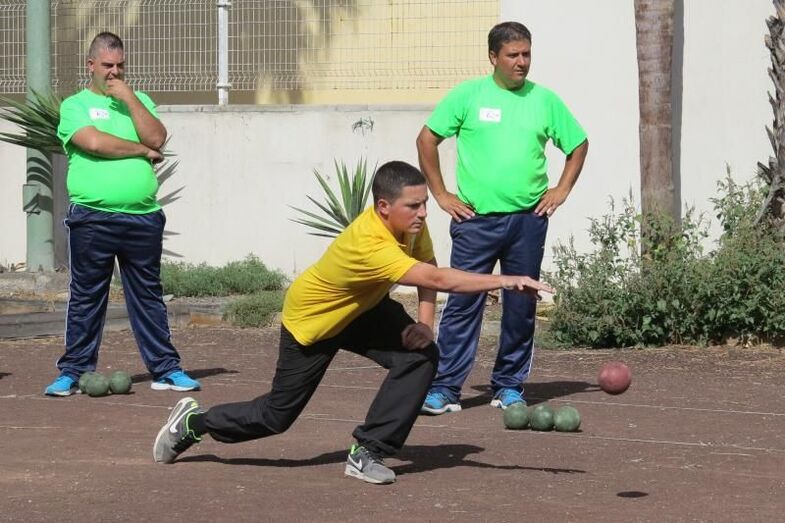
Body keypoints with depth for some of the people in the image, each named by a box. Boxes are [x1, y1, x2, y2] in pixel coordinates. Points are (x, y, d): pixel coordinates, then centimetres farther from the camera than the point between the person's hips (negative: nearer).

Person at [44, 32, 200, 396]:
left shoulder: (138, 100, 17)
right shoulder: (75, 105, 5)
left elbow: (157, 139, 0)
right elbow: (93, 142, -13)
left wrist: (129, 99, -5)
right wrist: (141, 150, -3)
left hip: (143, 218, 3)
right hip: (92, 218, -3)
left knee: (148, 296, 7)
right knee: (85, 297, 2)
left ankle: (165, 369, 11)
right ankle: (73, 372, 8)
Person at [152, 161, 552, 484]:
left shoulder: (410, 222, -19)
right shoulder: (369, 245, -43)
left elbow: (427, 268, -2)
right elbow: (437, 279, -52)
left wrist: (425, 323, -17)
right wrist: (505, 281, -56)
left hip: (363, 308, 7)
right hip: (312, 318, -7)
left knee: (421, 355, -19)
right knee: (278, 415, 6)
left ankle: (367, 453, -10)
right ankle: (194, 422, 33)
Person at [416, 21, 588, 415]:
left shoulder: (544, 100, 6)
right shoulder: (468, 95, 0)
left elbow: (578, 144, 18)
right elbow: (427, 140, 4)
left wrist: (561, 189, 8)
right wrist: (441, 194, 1)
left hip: (528, 220, 3)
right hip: (475, 219, -2)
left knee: (521, 306, 6)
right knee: (463, 303, -5)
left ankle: (509, 386, 17)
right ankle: (445, 388, -3)